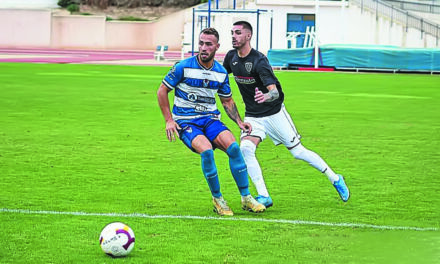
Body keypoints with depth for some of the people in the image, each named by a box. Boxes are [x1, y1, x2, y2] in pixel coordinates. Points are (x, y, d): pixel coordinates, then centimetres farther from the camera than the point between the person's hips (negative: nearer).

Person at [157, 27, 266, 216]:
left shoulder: (221, 73, 4)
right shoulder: (183, 67, -10)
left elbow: (227, 101, 19)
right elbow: (162, 91, -1)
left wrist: (239, 122, 5)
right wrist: (169, 120, -7)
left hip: (210, 119, 4)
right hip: (185, 121, -4)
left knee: (233, 147, -22)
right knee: (206, 150, -31)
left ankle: (246, 197, -11)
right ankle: (217, 199, -14)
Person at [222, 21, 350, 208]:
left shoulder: (259, 61, -24)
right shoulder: (231, 57, -5)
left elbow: (275, 92, -34)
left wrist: (267, 96, -54)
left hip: (274, 113, -5)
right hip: (252, 116, 5)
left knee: (298, 152, 3)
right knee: (245, 149, -21)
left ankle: (335, 179, 22)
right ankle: (264, 197, -15)